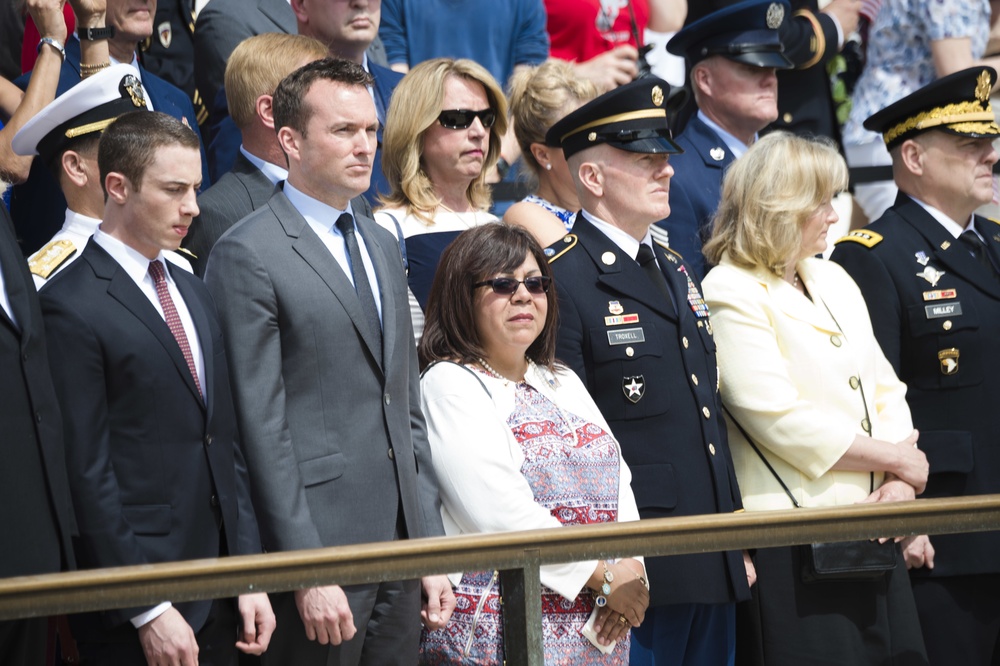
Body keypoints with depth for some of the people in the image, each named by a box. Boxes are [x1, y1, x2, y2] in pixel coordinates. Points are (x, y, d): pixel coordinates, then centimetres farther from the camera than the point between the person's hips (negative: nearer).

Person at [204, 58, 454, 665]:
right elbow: (260, 428, -12)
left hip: (399, 547, 7)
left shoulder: (382, 246, 17)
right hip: (317, 550, -7)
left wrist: (431, 547, 13)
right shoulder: (247, 256, -8)